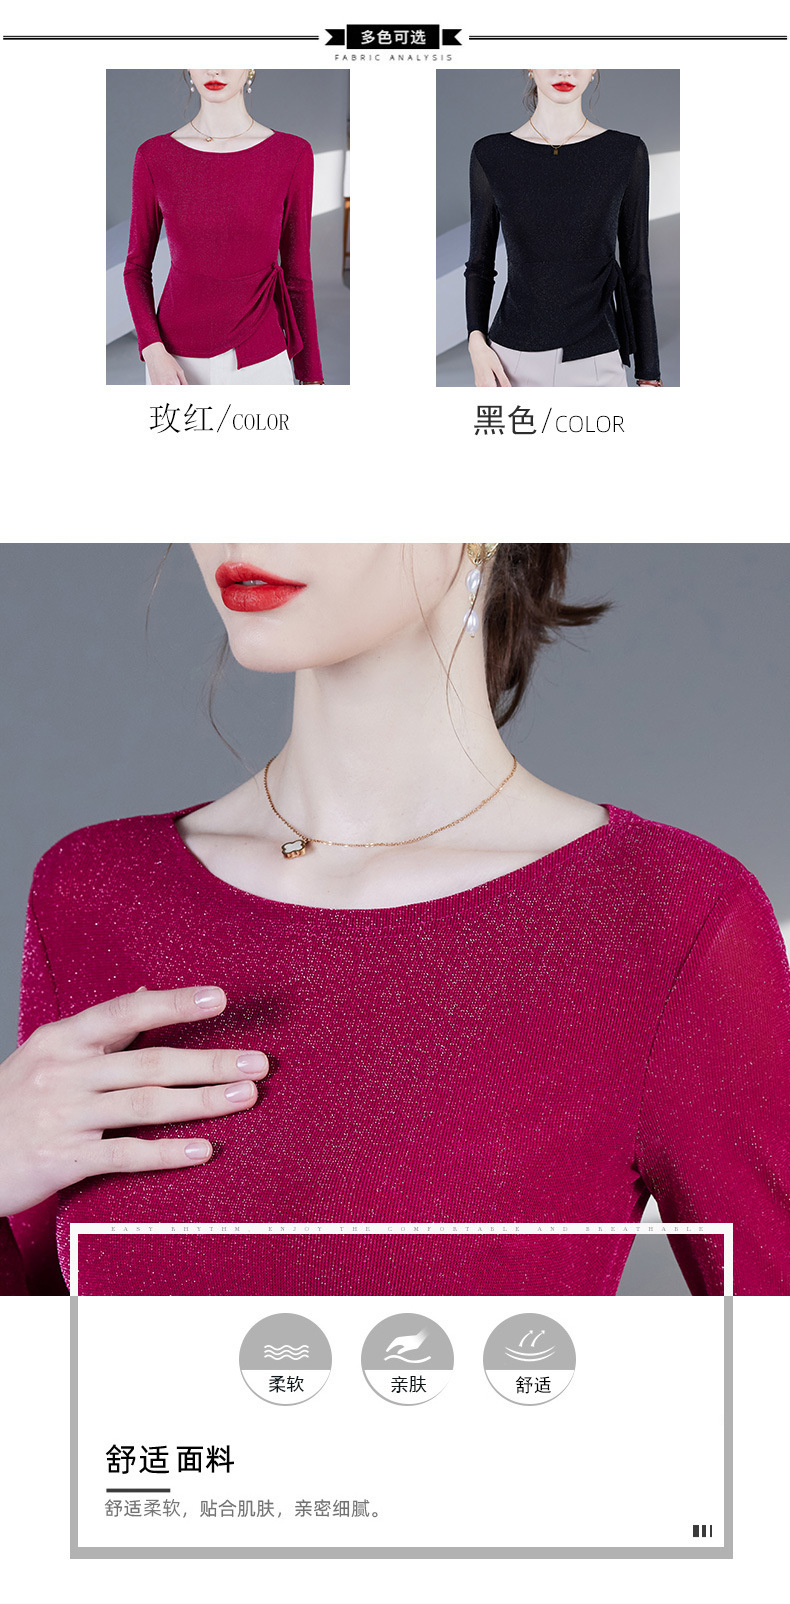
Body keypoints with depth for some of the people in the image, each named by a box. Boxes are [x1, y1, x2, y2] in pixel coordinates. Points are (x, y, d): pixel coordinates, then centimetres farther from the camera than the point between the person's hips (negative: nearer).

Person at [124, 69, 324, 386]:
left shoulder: (292, 154, -3)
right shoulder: (154, 157, -2)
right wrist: (153, 354, -12)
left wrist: (312, 379, 3)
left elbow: (297, 273, 2)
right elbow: (137, 266, 4)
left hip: (258, 364, 0)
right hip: (176, 364, 0)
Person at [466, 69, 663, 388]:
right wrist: (477, 343, -8)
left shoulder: (627, 153, 1)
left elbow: (636, 271, 3)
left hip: (597, 362, 0)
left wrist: (649, 377, 1)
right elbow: (480, 263, 8)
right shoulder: (491, 155, 2)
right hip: (511, 360, 1)